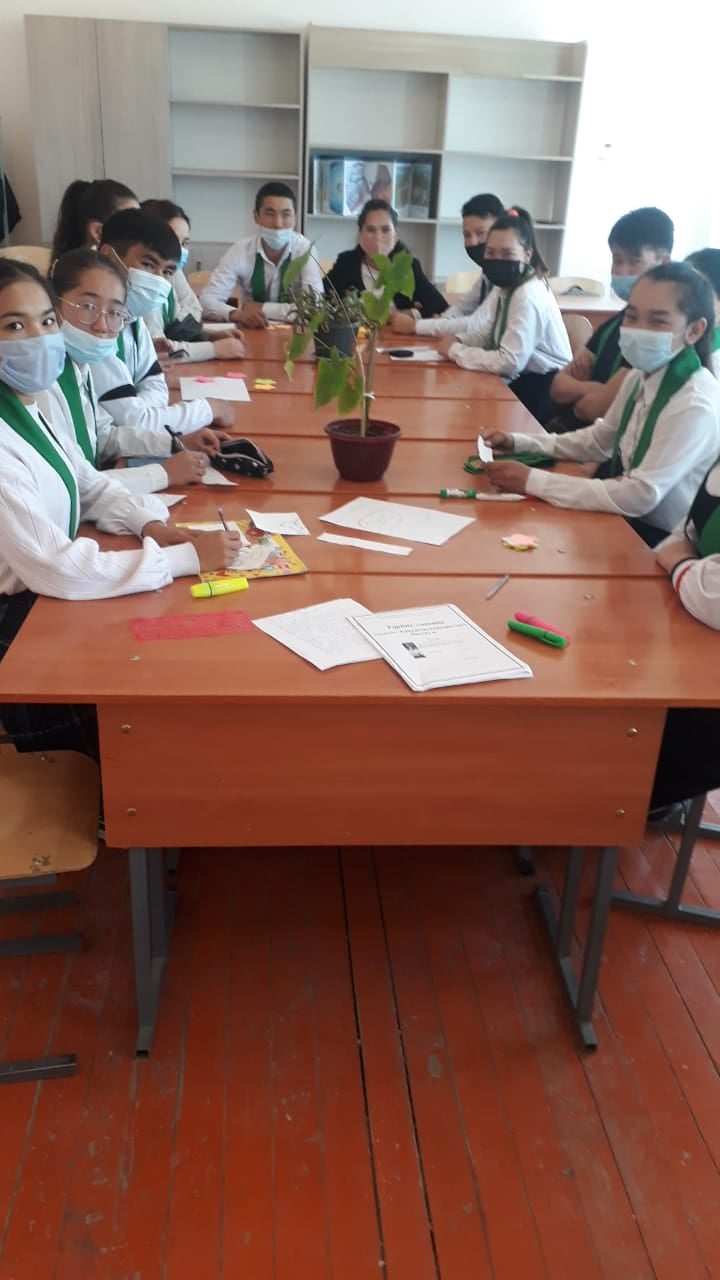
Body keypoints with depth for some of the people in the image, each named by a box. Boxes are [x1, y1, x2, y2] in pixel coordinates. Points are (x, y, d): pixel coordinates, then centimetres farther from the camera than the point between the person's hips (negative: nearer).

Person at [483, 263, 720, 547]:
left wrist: (533, 481, -30)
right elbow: (598, 441, 14)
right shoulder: (639, 376, 0)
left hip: (661, 542, -7)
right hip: (629, 521, 7)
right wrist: (518, 444, 0)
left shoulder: (697, 404, -25)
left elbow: (641, 496, -29)